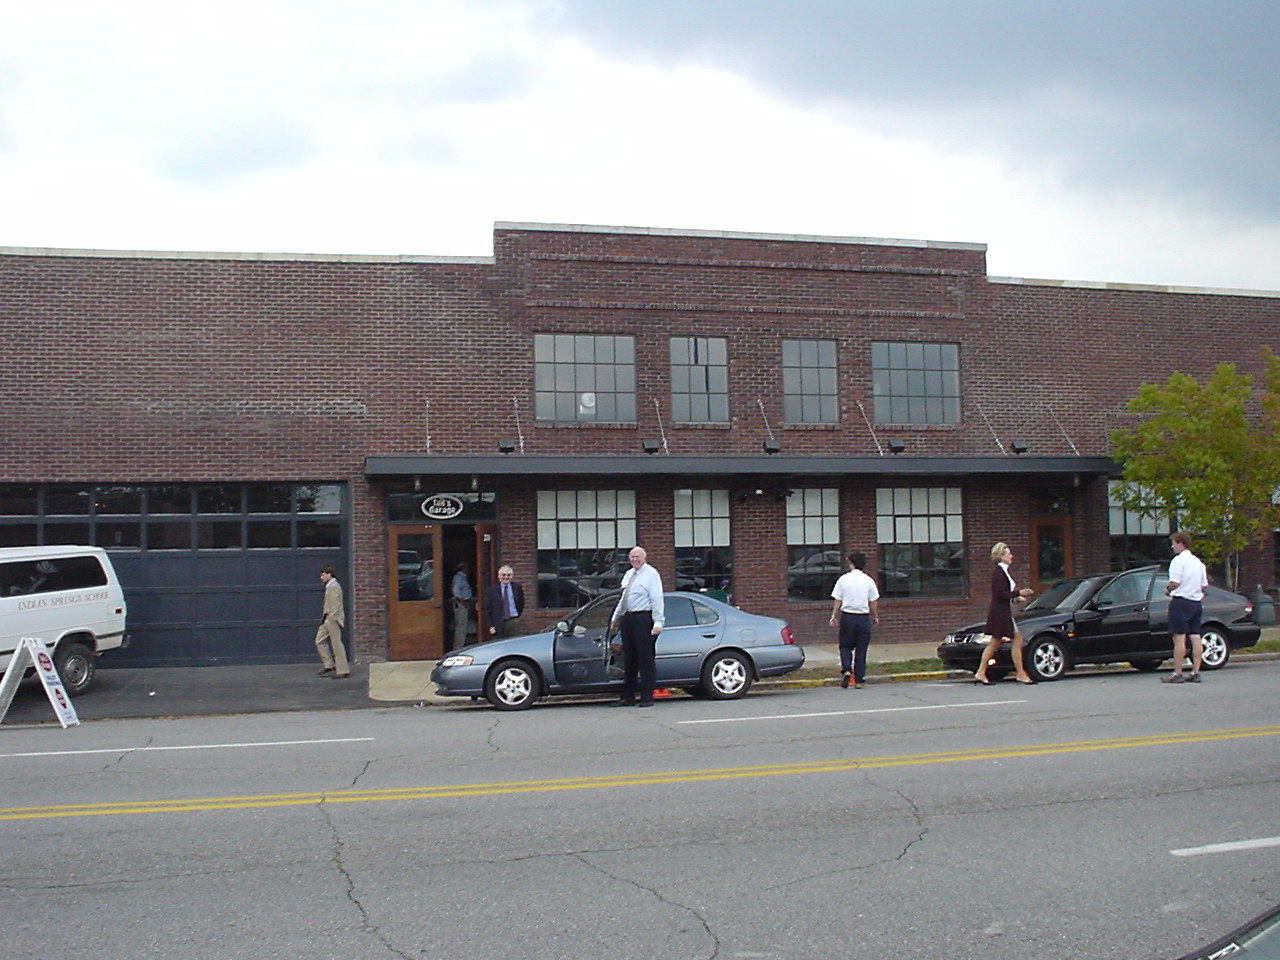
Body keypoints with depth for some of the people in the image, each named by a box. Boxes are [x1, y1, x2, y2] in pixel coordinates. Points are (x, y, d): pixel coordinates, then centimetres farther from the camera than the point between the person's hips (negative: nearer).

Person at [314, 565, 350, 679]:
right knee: (319, 641, 9)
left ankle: (343, 671, 0)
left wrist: (330, 618, -22)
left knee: (337, 645, -5)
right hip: (327, 619, 10)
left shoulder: (334, 586, -14)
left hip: (333, 619, -10)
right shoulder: (329, 586, 16)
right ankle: (329, 665, 15)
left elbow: (336, 606, -20)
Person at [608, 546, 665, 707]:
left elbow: (657, 599, -11)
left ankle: (647, 697, 1)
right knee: (629, 659, 10)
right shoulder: (628, 575, 18)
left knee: (645, 659, -4)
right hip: (627, 619, 7)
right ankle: (628, 697, 16)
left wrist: (658, 622, -18)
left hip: (643, 619, -7)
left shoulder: (651, 574, -4)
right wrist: (616, 618, 25)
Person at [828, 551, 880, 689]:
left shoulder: (843, 579, -1)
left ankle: (846, 670, -13)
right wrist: (875, 616, 16)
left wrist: (833, 616, 6)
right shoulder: (868, 580, 1)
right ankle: (858, 680, 7)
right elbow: (873, 602, 4)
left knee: (845, 646, 11)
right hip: (863, 617, 1)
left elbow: (837, 600, 0)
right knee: (861, 649, 6)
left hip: (847, 616, -1)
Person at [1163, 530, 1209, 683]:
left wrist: (1168, 589, 3)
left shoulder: (1178, 560, -9)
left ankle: (1177, 674, -7)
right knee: (1195, 637, 6)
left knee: (1179, 638, -7)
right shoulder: (1198, 562, 15)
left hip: (1181, 602, -8)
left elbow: (1175, 583, -16)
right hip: (1196, 602, 8)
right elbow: (1204, 585, 16)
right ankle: (1195, 673, 6)